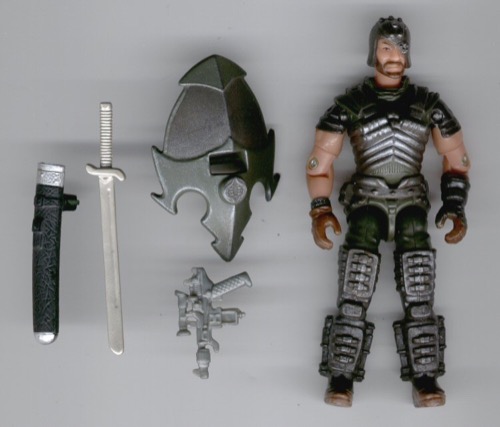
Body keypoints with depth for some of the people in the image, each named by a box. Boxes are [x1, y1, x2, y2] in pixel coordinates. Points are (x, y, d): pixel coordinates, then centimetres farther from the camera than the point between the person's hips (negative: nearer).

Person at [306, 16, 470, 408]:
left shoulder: (427, 104, 9)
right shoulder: (350, 104, 3)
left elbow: (456, 158, 14)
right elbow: (321, 160, 2)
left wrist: (455, 208, 2)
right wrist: (320, 211, -10)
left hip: (412, 204, 1)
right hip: (365, 203, -1)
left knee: (419, 297, -12)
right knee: (354, 297, -16)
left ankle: (425, 379, -11)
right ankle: (341, 377, -13)